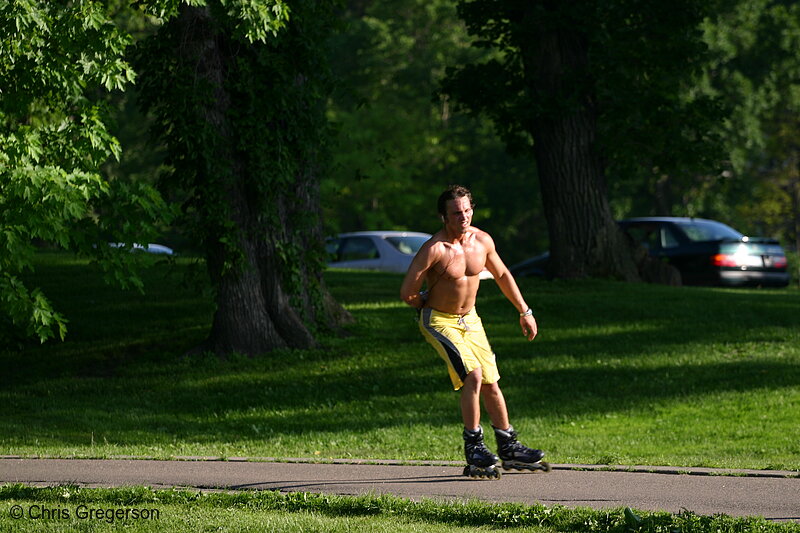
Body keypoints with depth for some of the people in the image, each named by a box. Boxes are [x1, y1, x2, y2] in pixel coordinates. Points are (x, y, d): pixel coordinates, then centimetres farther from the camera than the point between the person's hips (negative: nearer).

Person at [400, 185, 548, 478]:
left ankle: (509, 449, 22)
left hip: (470, 319, 6)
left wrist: (525, 312, 18)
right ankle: (474, 448, -13)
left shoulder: (482, 241, -5)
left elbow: (502, 275, 14)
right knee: (473, 375, -22)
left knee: (491, 383, 9)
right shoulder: (434, 249, -23)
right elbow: (407, 293, -18)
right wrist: (431, 307, -1)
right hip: (439, 322, -6)